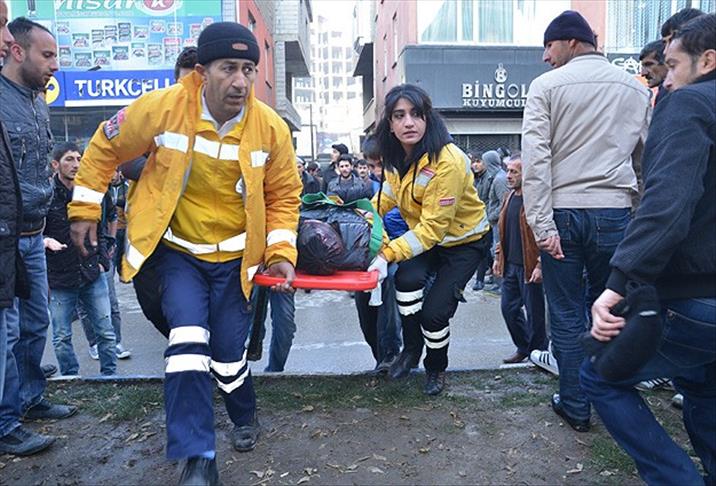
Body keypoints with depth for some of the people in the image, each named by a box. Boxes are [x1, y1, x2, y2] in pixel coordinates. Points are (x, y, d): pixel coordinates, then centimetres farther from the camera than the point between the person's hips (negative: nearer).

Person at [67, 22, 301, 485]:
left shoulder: (272, 128, -14)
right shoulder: (161, 108, -18)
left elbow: (283, 195, -1)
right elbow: (106, 146, 0)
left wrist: (282, 252, -9)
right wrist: (85, 208, 5)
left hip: (235, 255, 1)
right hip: (178, 251, 0)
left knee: (229, 351, 6)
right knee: (189, 341, -17)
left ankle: (245, 417, 40)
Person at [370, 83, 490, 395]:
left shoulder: (447, 162, -32)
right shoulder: (397, 155, -9)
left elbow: (433, 227, -32)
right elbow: (390, 193, 10)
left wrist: (388, 254, -38)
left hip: (464, 240, -5)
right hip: (424, 234, 5)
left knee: (434, 311, -12)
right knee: (408, 279, -24)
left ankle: (436, 368, 20)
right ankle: (411, 349, 1)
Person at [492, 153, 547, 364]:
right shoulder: (510, 197, 12)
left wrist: (540, 265, -20)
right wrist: (498, 256, 17)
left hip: (529, 266, -8)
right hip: (510, 265, 8)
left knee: (534, 311, 5)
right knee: (509, 307, 13)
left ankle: (538, 353, 23)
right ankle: (523, 348, 31)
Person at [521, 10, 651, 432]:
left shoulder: (547, 86, -1)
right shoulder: (636, 88, 11)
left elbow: (535, 158, -11)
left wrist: (542, 224, -11)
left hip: (562, 212, -3)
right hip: (614, 212, 3)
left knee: (567, 313, 8)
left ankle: (576, 405, 18)